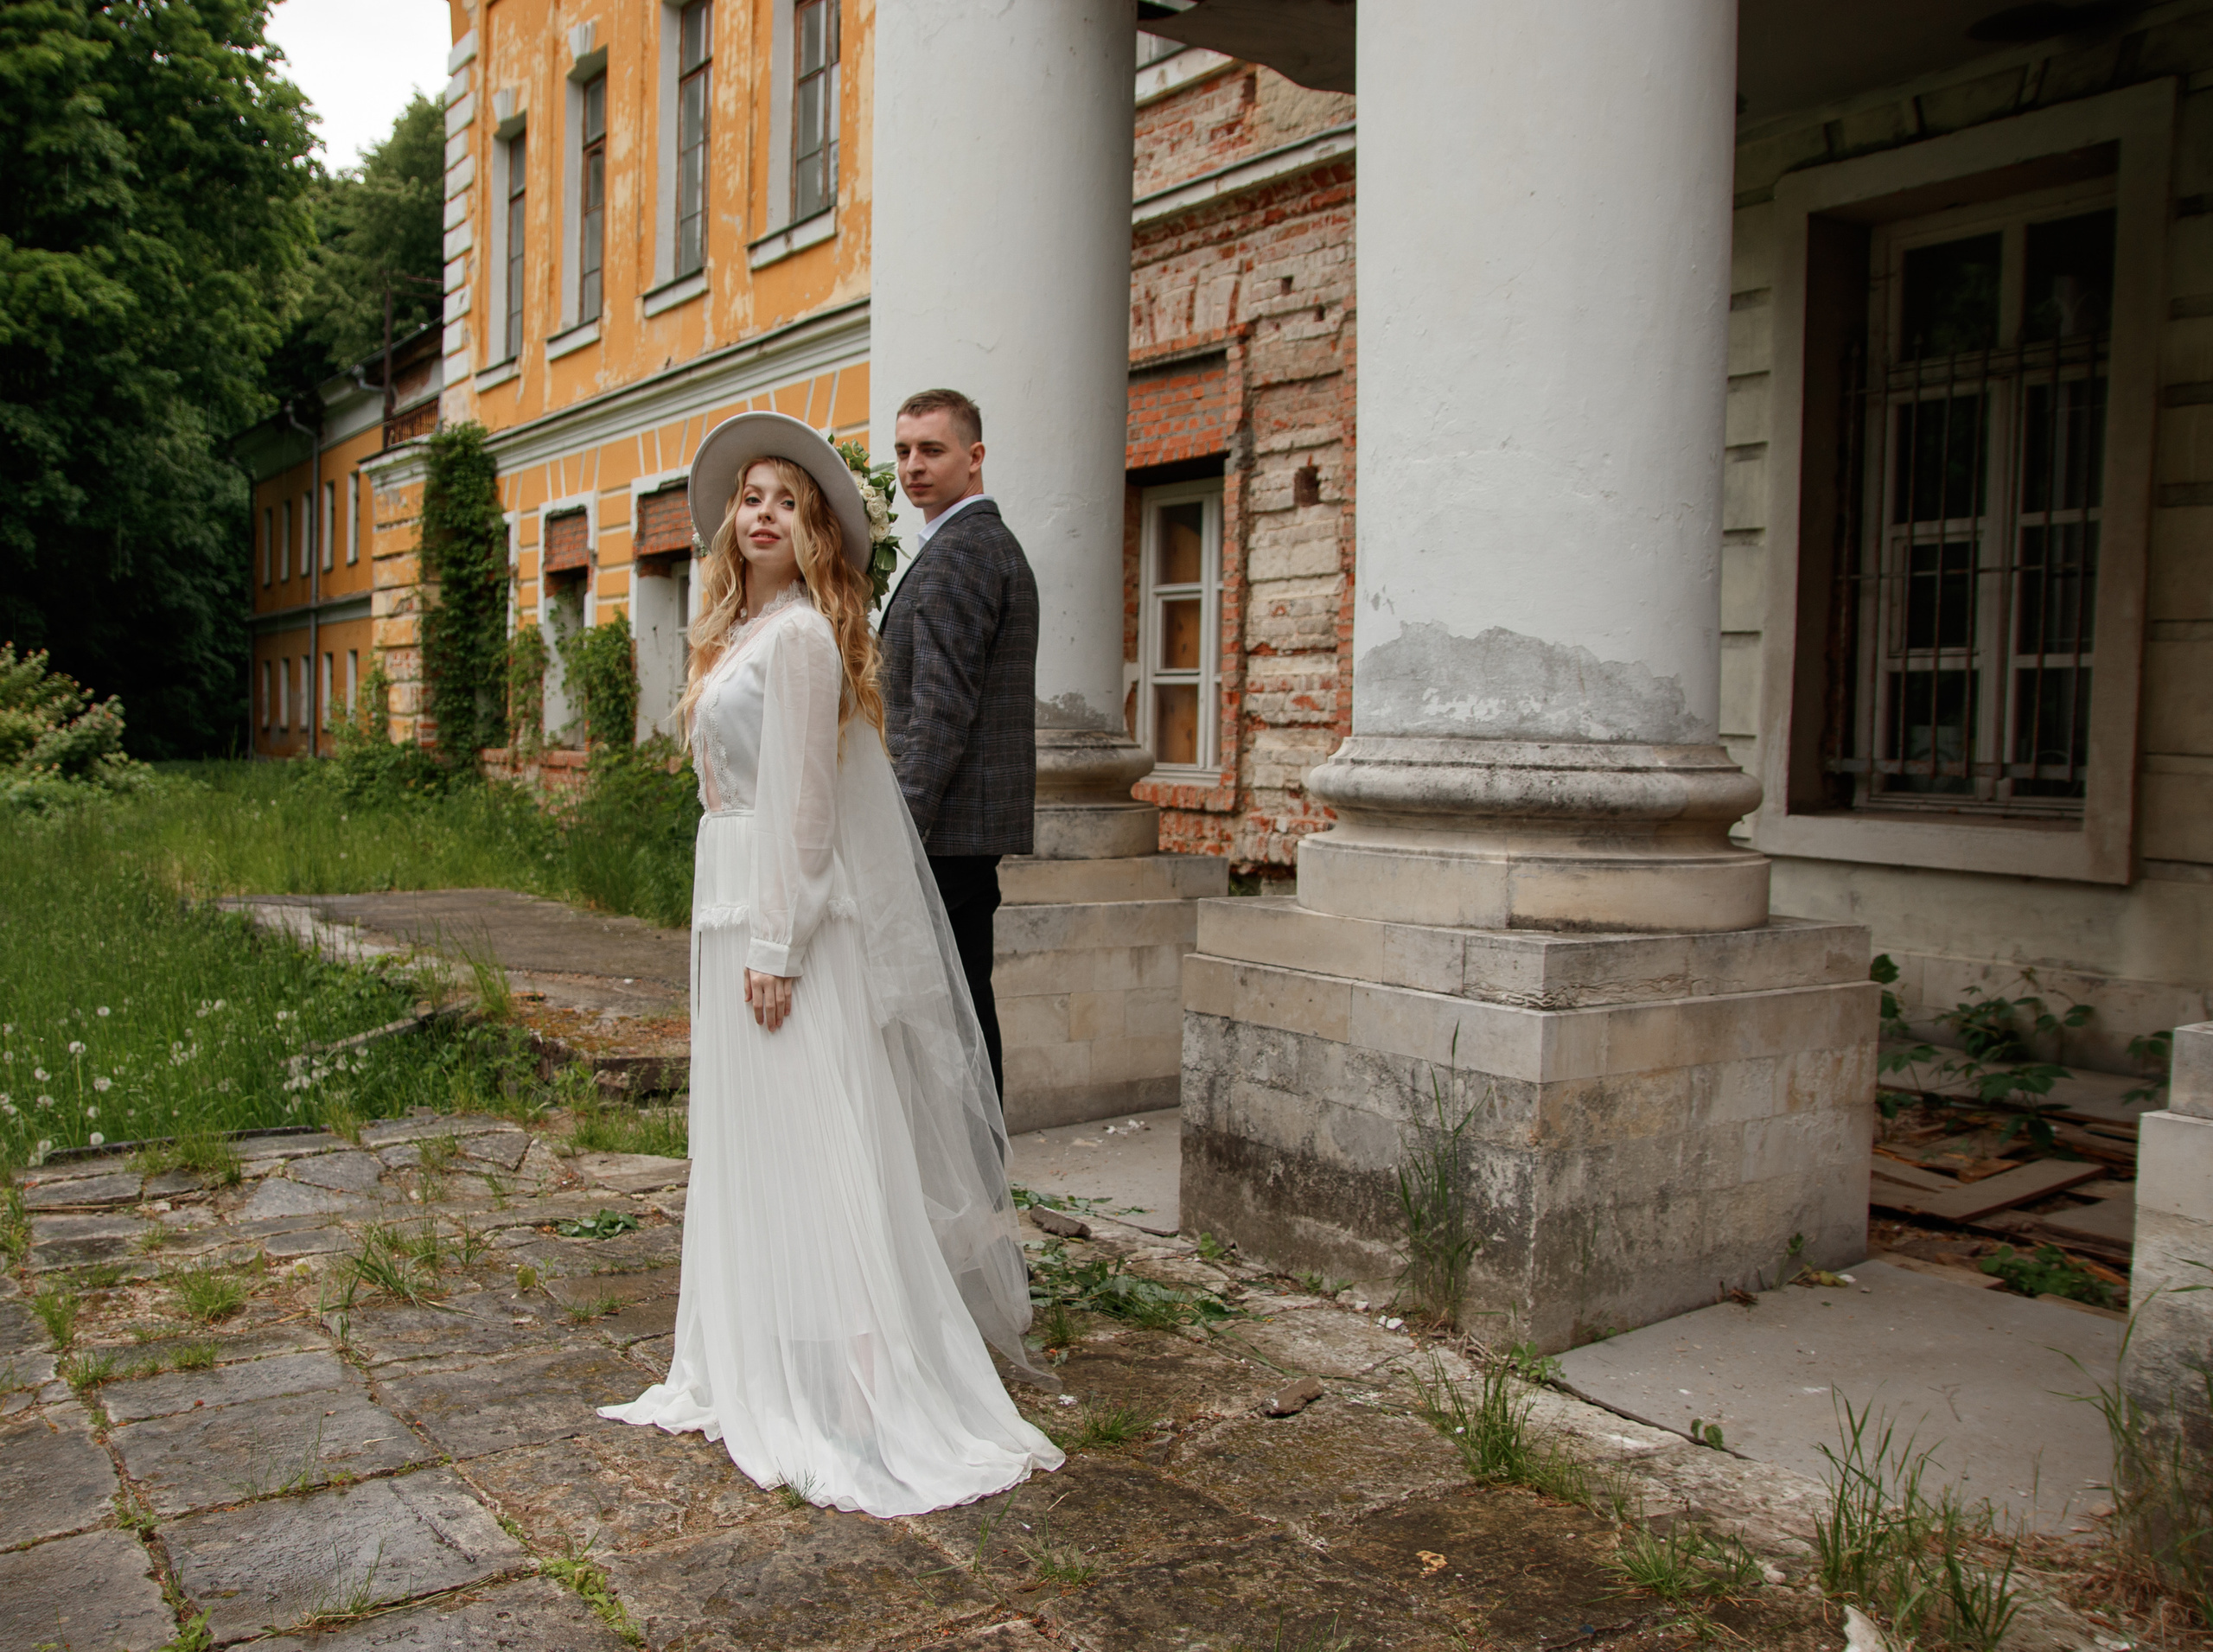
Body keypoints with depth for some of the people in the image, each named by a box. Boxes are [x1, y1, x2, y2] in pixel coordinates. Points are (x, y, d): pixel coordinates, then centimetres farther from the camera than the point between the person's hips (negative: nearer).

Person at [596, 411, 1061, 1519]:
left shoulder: (800, 635, -12)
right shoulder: (740, 632, 16)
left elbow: (802, 800, -18)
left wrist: (775, 946, -20)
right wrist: (734, 935, 15)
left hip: (789, 913, -10)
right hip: (733, 911, 10)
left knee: (807, 1153, -5)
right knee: (746, 1148, 15)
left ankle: (852, 1396, 3)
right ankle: (751, 1376, 26)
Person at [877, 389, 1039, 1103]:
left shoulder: (956, 552, -13)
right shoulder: (1000, 545, 20)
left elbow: (941, 710, -20)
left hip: (947, 825, -10)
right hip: (979, 826, 10)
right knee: (967, 1005, 13)